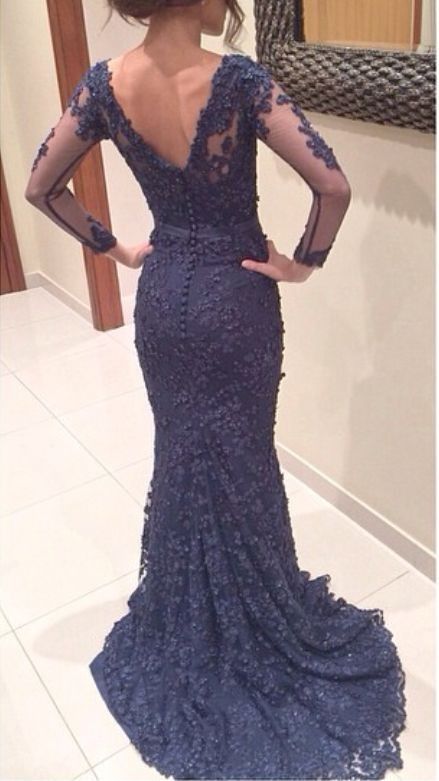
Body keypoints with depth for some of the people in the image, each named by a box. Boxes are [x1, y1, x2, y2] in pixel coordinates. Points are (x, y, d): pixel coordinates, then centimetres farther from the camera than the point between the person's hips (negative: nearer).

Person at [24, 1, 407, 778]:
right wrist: (304, 261, -10)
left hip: (162, 297, 4)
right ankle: (259, 623, 33)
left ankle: (188, 625, 38)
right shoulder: (236, 79, -20)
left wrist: (114, 247, 10)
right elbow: (333, 184, -25)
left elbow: (41, 187, 3)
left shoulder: (104, 83, -5)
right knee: (241, 462, 13)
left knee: (180, 457, 20)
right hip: (235, 299, -4)